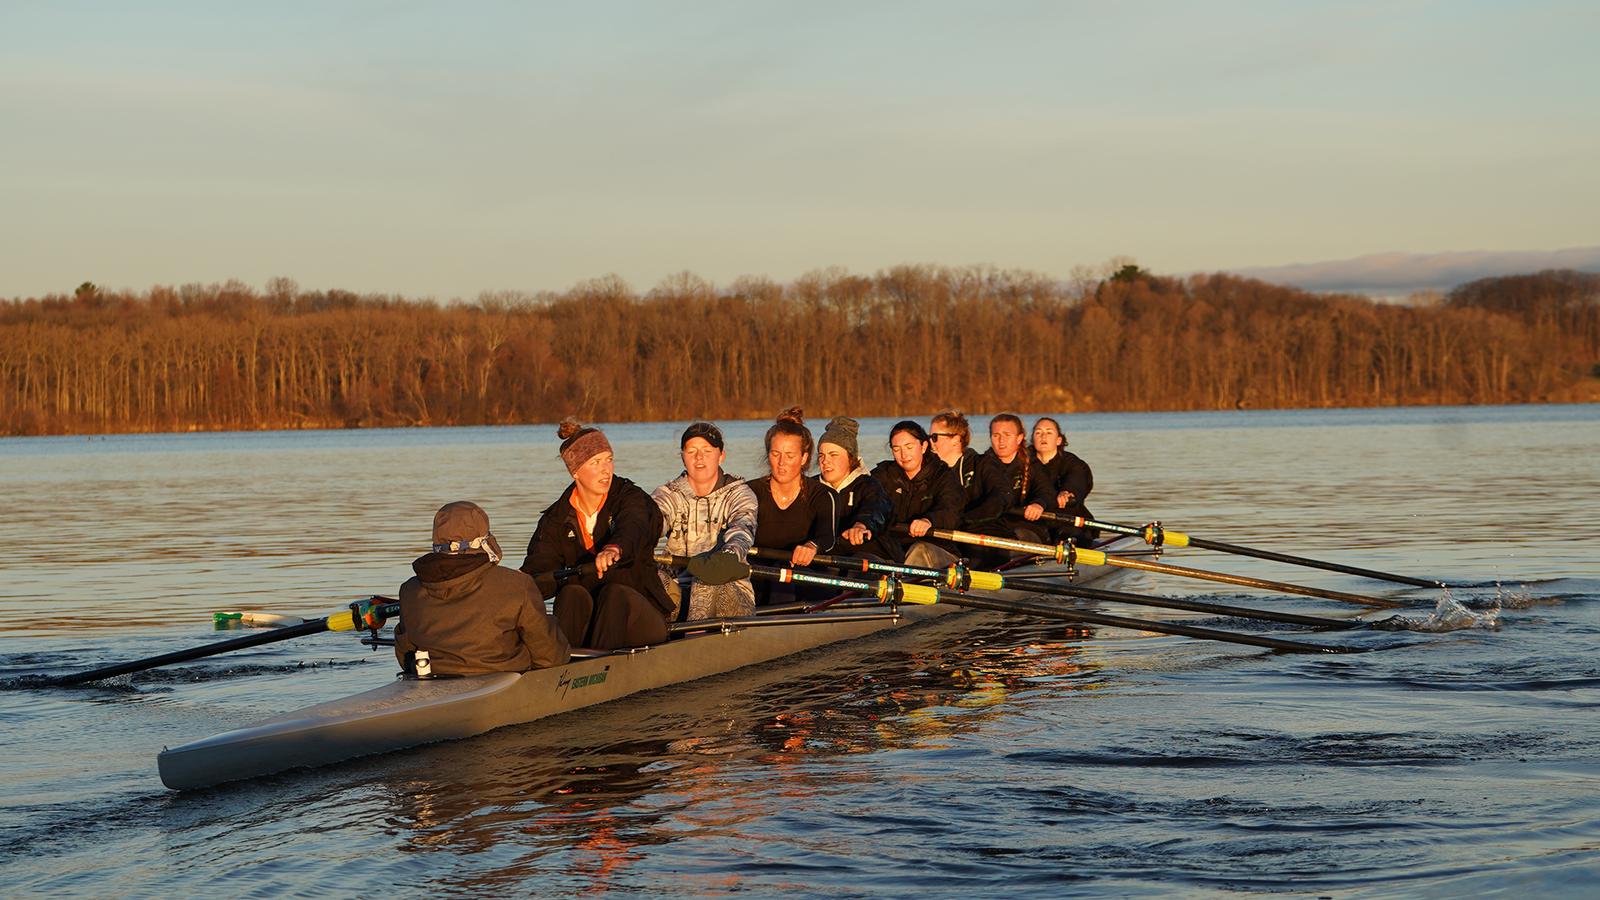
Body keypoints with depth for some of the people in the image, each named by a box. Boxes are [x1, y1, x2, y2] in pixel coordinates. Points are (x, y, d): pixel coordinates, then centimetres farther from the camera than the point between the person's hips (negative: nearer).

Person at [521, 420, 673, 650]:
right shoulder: (558, 518, 7)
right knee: (572, 593, -28)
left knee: (616, 593, -32)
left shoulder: (630, 497, -2)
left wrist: (615, 549, -53)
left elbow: (632, 528, -27)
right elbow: (536, 569, -4)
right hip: (585, 617, 2)